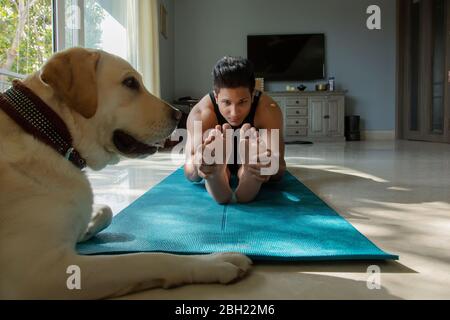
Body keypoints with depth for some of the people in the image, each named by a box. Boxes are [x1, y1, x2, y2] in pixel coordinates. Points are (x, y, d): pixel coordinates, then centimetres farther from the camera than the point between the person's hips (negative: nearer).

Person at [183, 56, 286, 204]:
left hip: (251, 162, 1)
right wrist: (197, 166, -61)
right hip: (216, 164, 0)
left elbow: (279, 167, -36)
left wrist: (269, 167, -61)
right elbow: (189, 174, -36)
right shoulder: (200, 113, -32)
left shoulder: (269, 110, -31)